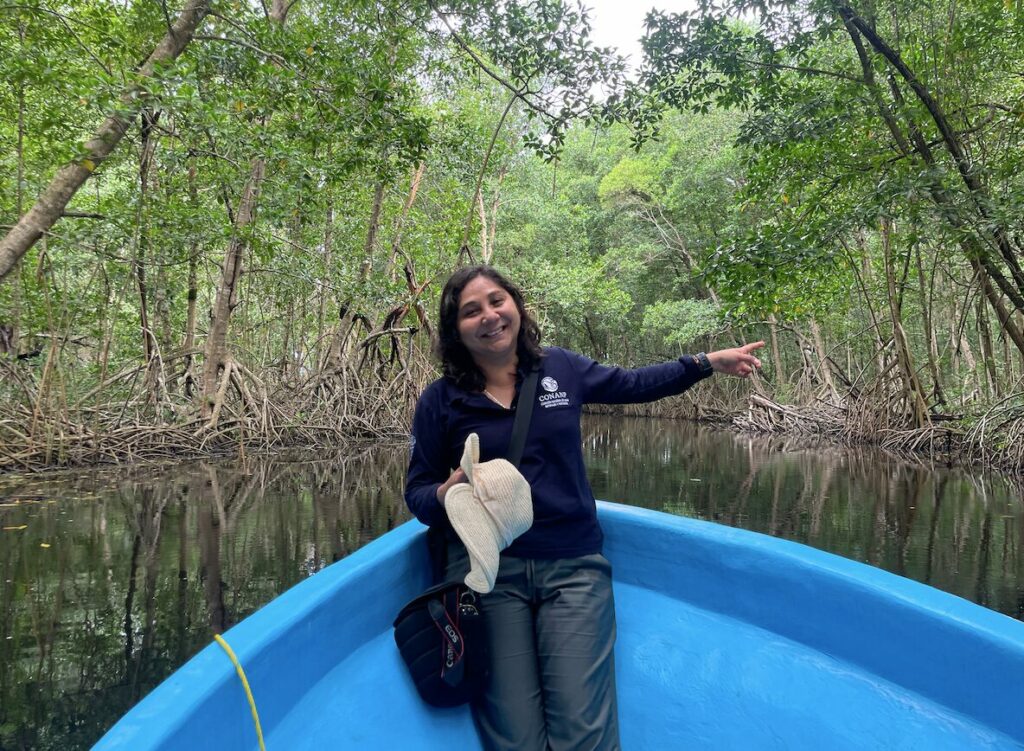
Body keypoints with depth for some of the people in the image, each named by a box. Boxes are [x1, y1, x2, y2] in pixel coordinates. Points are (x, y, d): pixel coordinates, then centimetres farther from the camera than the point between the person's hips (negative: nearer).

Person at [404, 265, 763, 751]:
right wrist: (445, 495, -20)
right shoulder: (440, 400, -2)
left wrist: (707, 362, 18)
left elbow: (631, 385, 20)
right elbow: (417, 493, 3)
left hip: (573, 566, 1)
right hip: (487, 571, -1)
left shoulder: (560, 368, 4)